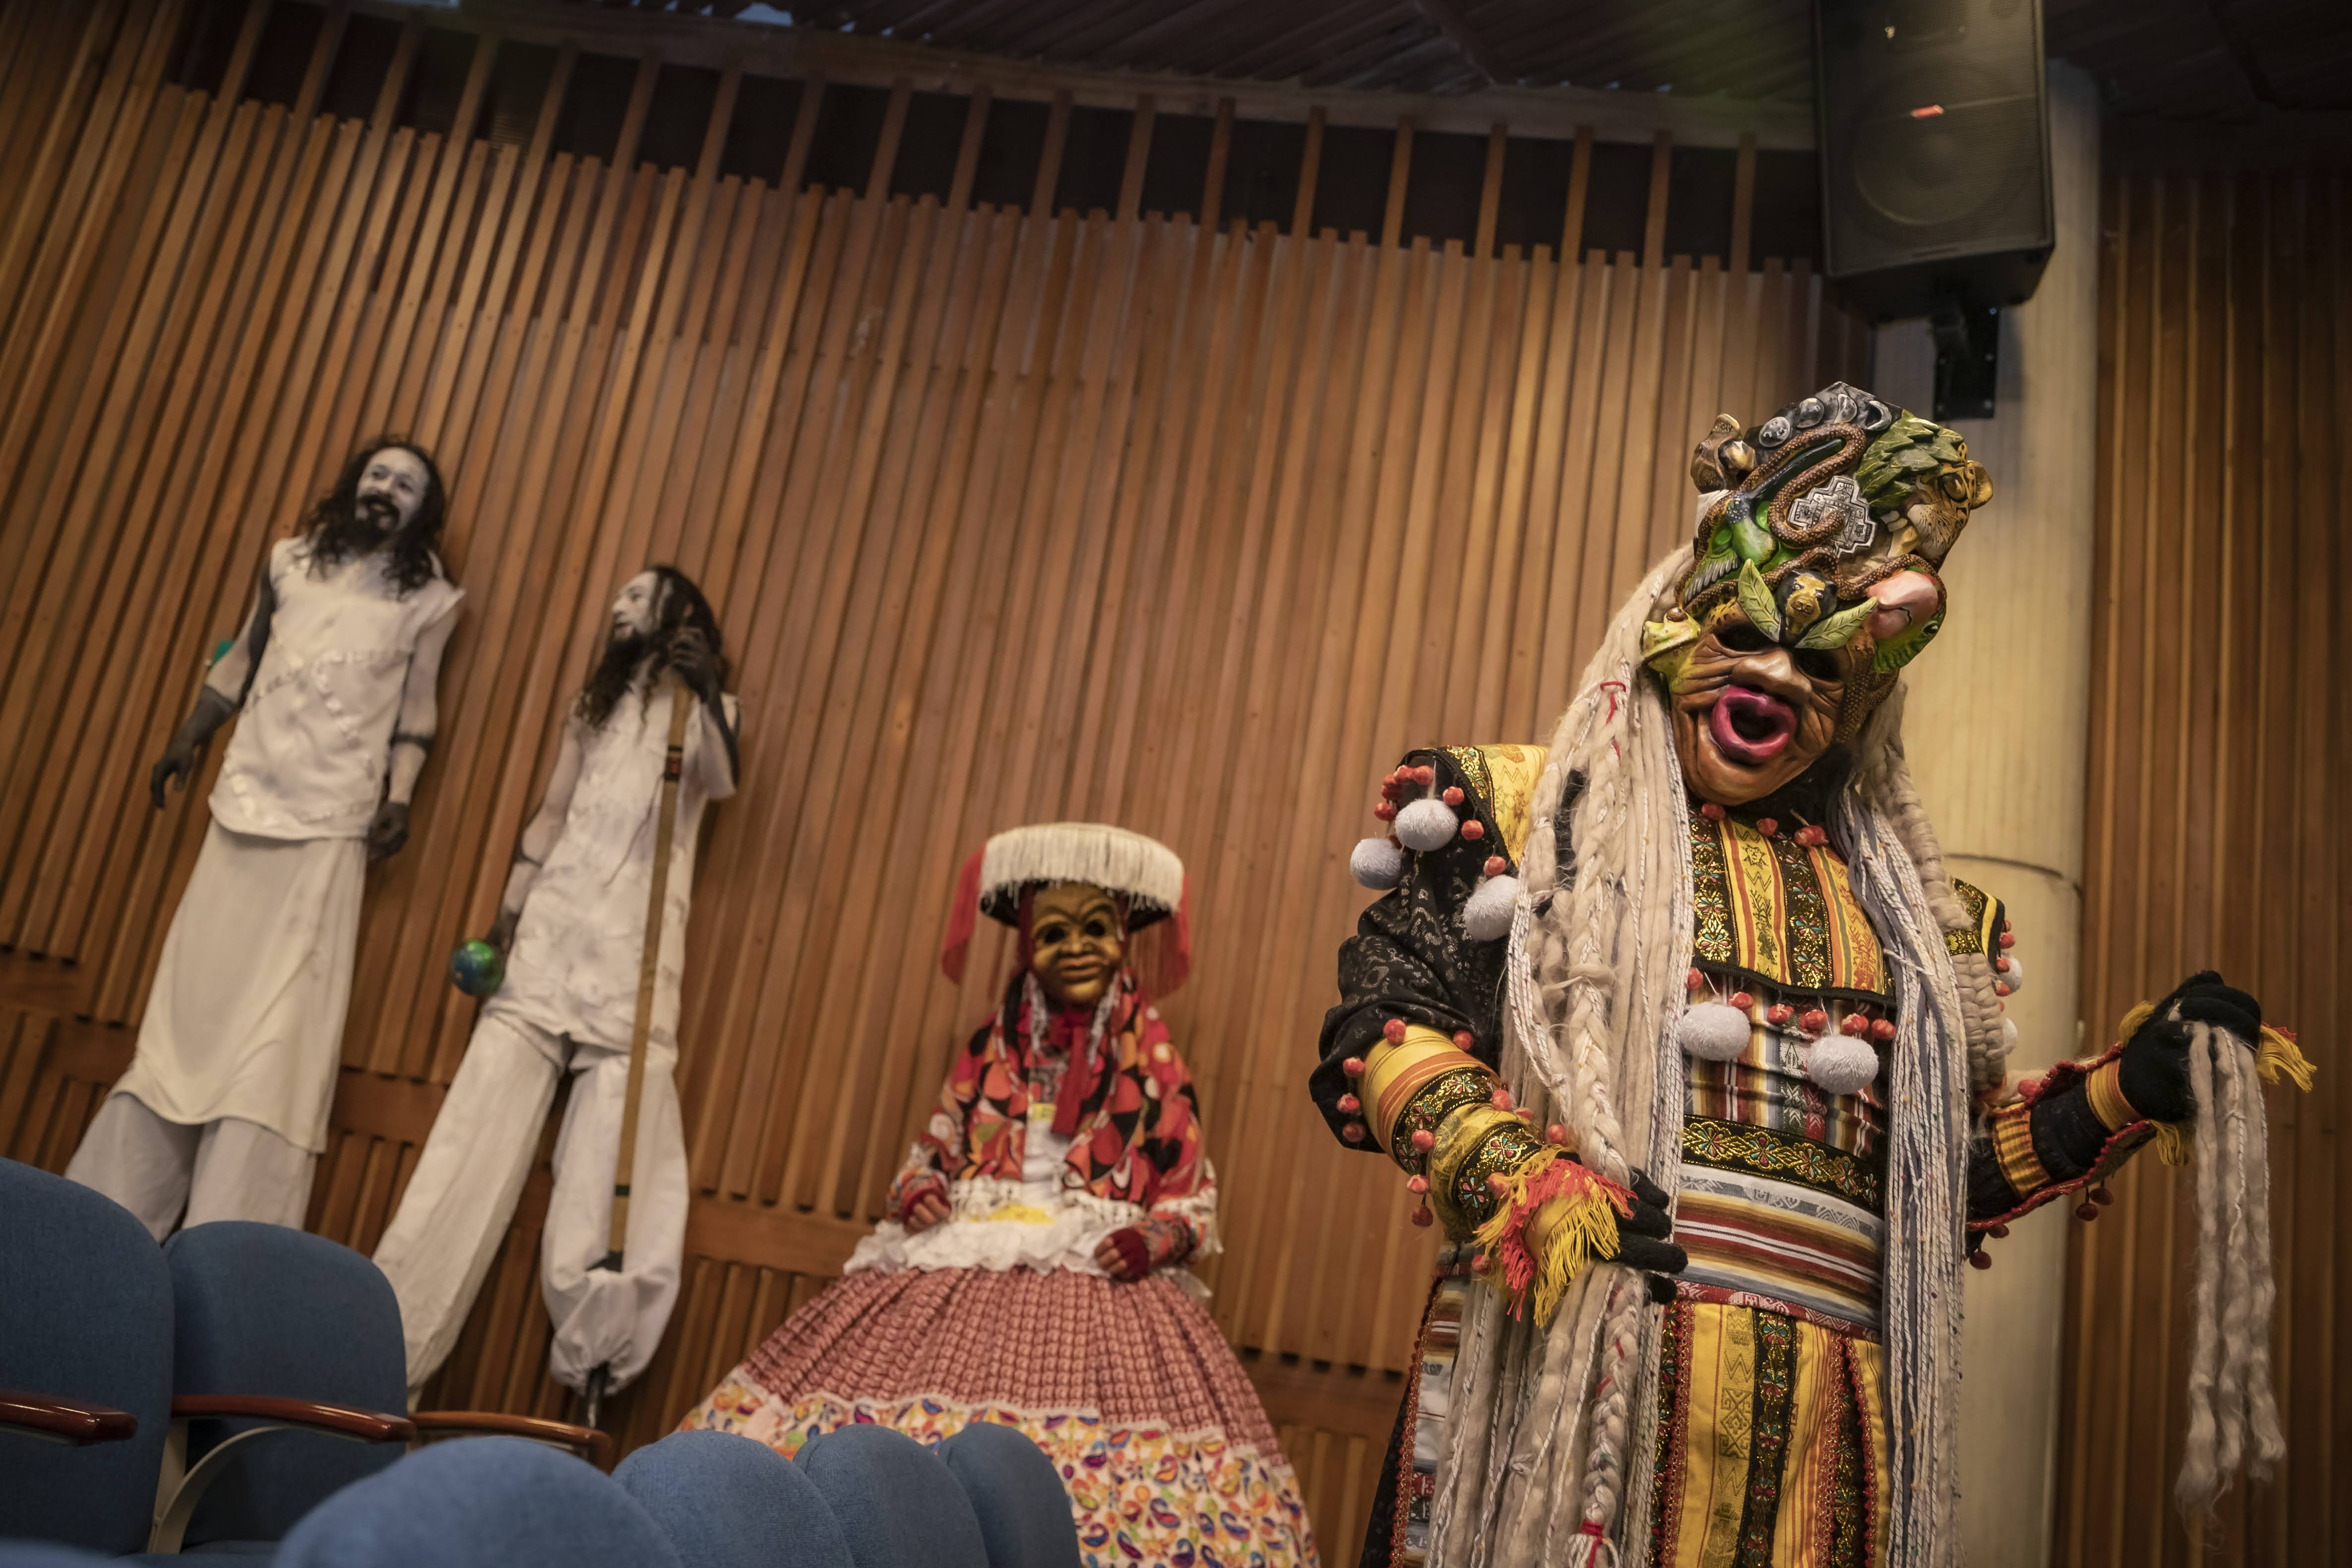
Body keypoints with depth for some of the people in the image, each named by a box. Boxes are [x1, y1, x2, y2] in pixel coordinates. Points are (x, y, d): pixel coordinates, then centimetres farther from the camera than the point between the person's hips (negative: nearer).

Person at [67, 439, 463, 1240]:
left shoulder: (429, 599, 3)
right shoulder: (288, 562, 11)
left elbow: (415, 713, 3)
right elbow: (240, 661, 18)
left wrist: (400, 799, -7)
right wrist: (188, 740, 18)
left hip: (331, 828, -3)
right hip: (242, 806, 4)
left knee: (279, 1029, -7)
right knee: (188, 1006, 6)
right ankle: (112, 1213, 15)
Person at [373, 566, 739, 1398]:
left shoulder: (704, 708, 9)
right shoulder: (596, 701, 23)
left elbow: (722, 782, -13)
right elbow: (550, 812, 19)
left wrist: (708, 696, -27)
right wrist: (506, 915, 13)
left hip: (637, 934, -4)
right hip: (553, 923, 4)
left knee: (617, 1121, -9)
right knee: (483, 1112, -3)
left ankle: (595, 1345, -3)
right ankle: (393, 1338, 0)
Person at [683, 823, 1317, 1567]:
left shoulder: (1155, 1068, 3)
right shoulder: (989, 1051, 11)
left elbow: (1193, 1201, 6)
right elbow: (933, 1152, 18)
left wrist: (1153, 1240, -14)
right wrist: (917, 1192, -3)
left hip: (1100, 1280, -2)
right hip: (963, 1265, 3)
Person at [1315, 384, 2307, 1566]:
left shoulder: (1905, 908, 19)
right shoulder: (1532, 814, 6)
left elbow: (1940, 1181, 19)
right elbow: (1379, 1028, -4)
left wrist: (2128, 1092, 8)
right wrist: (1512, 1179, -19)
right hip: (1570, 1374, -3)